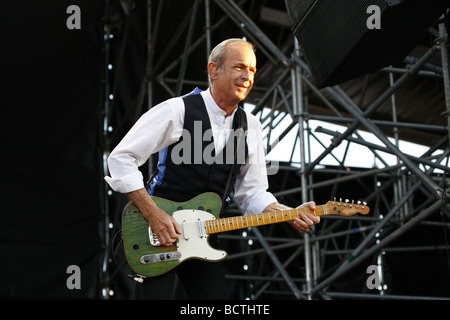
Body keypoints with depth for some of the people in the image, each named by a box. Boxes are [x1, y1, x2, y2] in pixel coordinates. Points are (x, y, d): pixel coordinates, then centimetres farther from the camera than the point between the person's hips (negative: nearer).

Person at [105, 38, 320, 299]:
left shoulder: (251, 127, 6)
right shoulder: (177, 111, -11)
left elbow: (253, 193, 9)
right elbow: (121, 158, -12)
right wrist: (153, 214, -19)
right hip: (156, 231, -5)